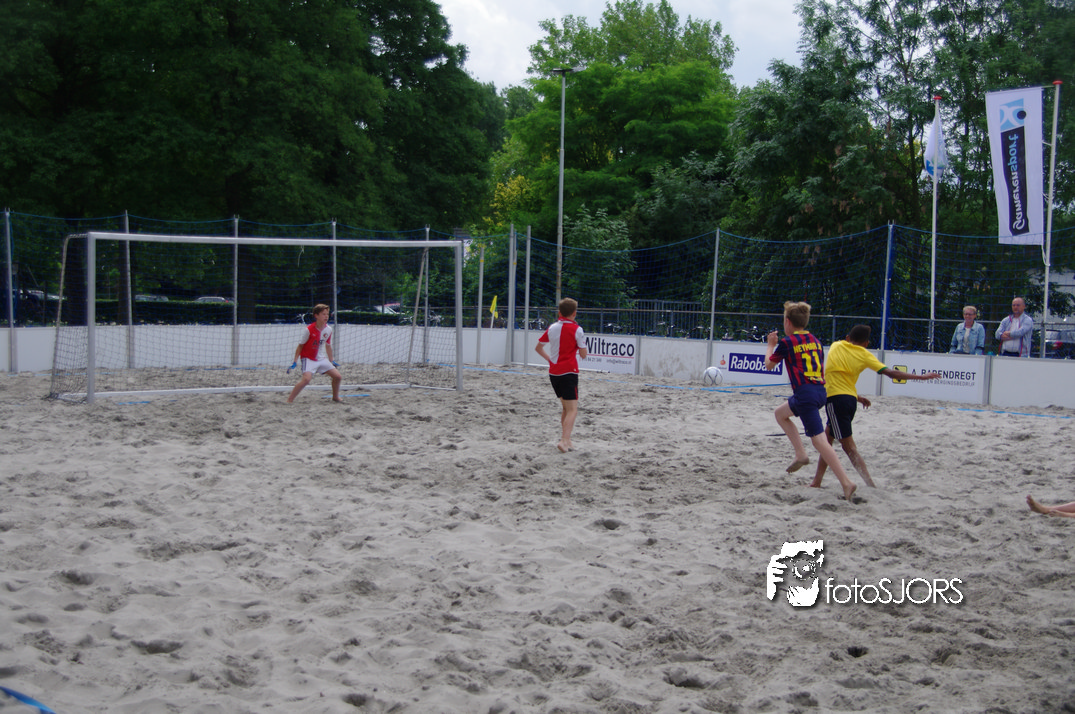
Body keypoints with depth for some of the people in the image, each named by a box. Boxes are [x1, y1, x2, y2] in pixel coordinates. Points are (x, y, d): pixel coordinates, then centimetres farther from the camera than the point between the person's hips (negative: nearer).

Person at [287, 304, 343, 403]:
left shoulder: (328, 329, -3)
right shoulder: (309, 330, -19)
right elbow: (300, 345, -9)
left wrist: (331, 361, 18)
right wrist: (295, 362, -11)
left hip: (321, 358, 6)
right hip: (308, 358, -6)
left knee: (338, 376, 3)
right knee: (306, 379, -29)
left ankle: (335, 397, 28)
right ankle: (289, 400, -20)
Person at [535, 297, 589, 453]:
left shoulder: (552, 328, 6)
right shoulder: (576, 329, -9)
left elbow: (538, 347, 15)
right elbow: (583, 355, -6)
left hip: (553, 372, 6)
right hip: (569, 372, -6)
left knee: (565, 407, 19)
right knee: (572, 409, -7)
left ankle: (566, 439, 24)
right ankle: (564, 440, -22)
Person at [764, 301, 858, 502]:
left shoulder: (787, 342, -4)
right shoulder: (815, 341, 14)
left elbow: (769, 365, 12)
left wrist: (770, 345, 28)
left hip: (805, 393, -8)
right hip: (820, 390, 8)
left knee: (819, 439, -9)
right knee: (780, 413, 27)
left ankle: (846, 482, -17)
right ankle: (801, 454, 18)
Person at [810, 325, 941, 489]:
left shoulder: (836, 346, 11)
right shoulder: (865, 355, 8)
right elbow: (891, 373, 0)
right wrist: (921, 376, 6)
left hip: (835, 397, -3)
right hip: (851, 399, 3)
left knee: (849, 447, -5)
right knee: (828, 437, 20)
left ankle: (870, 484, -17)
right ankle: (816, 482, 20)